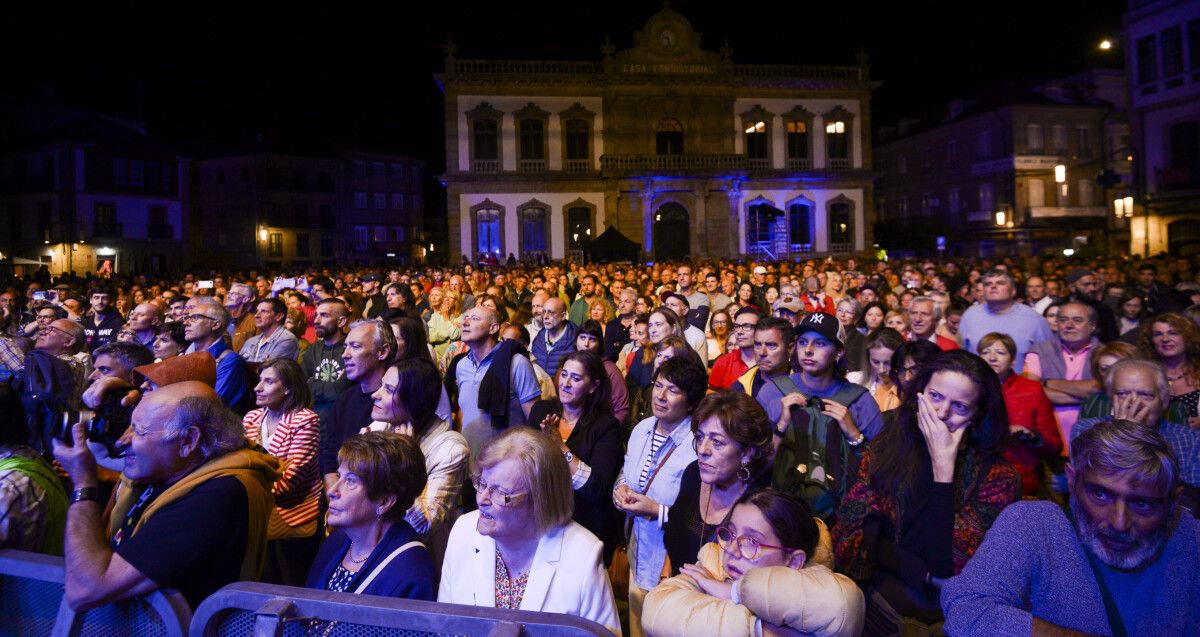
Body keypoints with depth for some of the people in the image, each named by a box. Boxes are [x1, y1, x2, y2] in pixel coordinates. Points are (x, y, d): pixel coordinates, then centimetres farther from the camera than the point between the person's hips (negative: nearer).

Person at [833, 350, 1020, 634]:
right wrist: (926, 575, -12)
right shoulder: (886, 448, 1)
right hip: (880, 592, 1)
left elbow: (945, 563, -15)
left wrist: (943, 464, -16)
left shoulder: (997, 475, -5)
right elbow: (854, 528, -2)